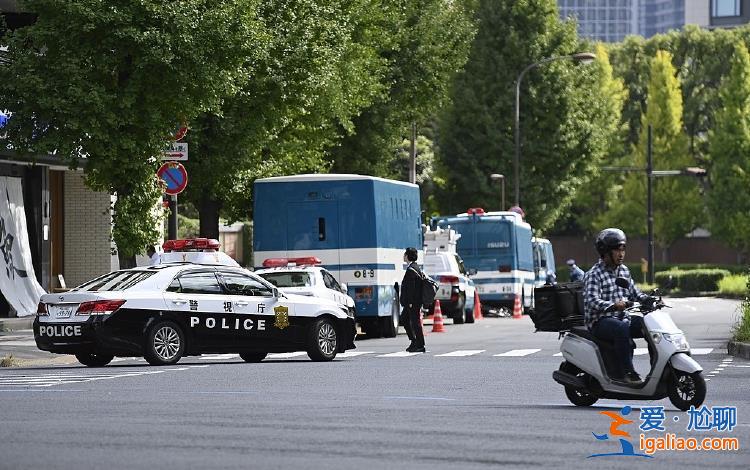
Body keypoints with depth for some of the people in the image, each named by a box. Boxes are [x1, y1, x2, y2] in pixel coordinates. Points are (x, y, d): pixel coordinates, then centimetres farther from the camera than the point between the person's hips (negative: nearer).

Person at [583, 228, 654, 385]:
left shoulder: (624, 270, 15)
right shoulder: (594, 274, -10)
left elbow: (633, 292, 20)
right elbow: (591, 301, -23)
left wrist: (647, 299, -2)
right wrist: (613, 305, -39)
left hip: (622, 318, 8)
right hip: (600, 321, -8)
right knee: (621, 328, -38)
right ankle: (626, 372, -35)